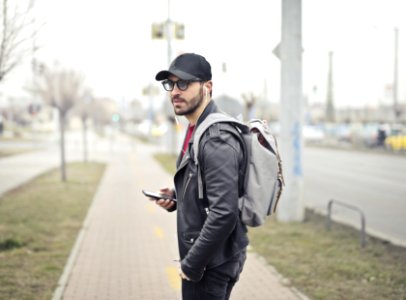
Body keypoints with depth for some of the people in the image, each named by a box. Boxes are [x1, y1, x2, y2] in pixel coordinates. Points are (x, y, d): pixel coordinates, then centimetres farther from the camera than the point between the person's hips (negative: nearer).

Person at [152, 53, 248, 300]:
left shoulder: (217, 140, -21)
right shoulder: (197, 130, 10)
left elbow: (224, 213, -28)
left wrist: (191, 265, -21)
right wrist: (177, 197, 4)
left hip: (212, 264, -10)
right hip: (204, 258, 10)